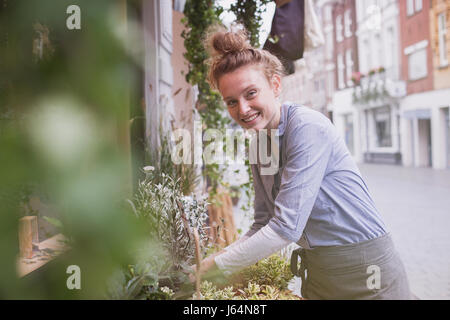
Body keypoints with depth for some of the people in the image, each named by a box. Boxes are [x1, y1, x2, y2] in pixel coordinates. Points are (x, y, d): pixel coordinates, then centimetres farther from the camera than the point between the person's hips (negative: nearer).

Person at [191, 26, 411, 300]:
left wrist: (217, 265, -16)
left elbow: (286, 228, -25)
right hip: (316, 271, 7)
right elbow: (264, 226, 8)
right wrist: (208, 262, -2)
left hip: (363, 272, -7)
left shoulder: (308, 127, -21)